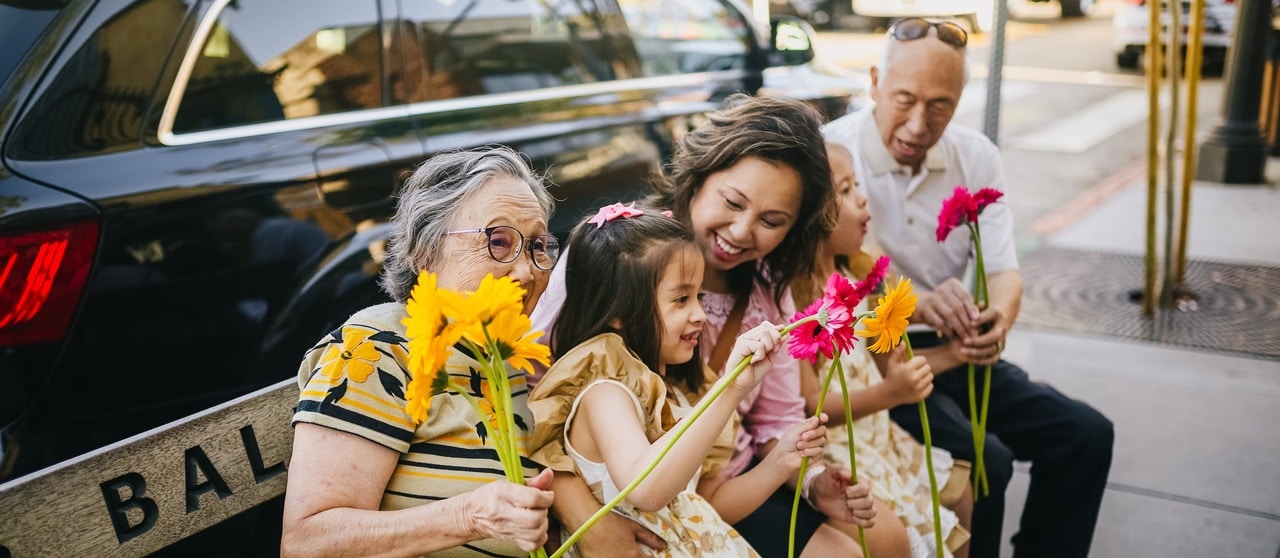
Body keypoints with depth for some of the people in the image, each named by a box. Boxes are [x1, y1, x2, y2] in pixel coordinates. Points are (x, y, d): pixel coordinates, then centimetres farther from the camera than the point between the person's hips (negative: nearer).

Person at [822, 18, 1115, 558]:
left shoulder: (976, 156, 3)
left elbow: (1004, 272, -1)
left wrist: (994, 322, -25)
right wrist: (915, 303, -39)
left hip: (953, 353, 6)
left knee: (1086, 434, -3)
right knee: (984, 461, -25)